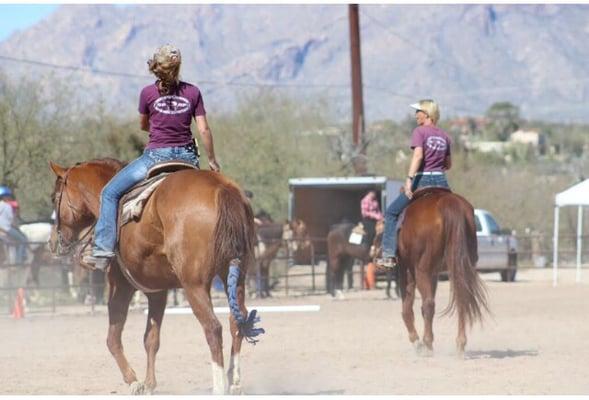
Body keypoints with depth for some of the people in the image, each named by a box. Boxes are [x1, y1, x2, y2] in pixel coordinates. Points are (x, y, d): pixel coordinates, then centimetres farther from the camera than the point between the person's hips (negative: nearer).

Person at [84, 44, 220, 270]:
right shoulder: (193, 92, 0)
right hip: (187, 156, 3)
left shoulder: (148, 93, -5)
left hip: (157, 156, -3)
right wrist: (212, 161, 11)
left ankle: (103, 251, -6)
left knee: (110, 193, 5)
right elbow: (204, 130, 0)